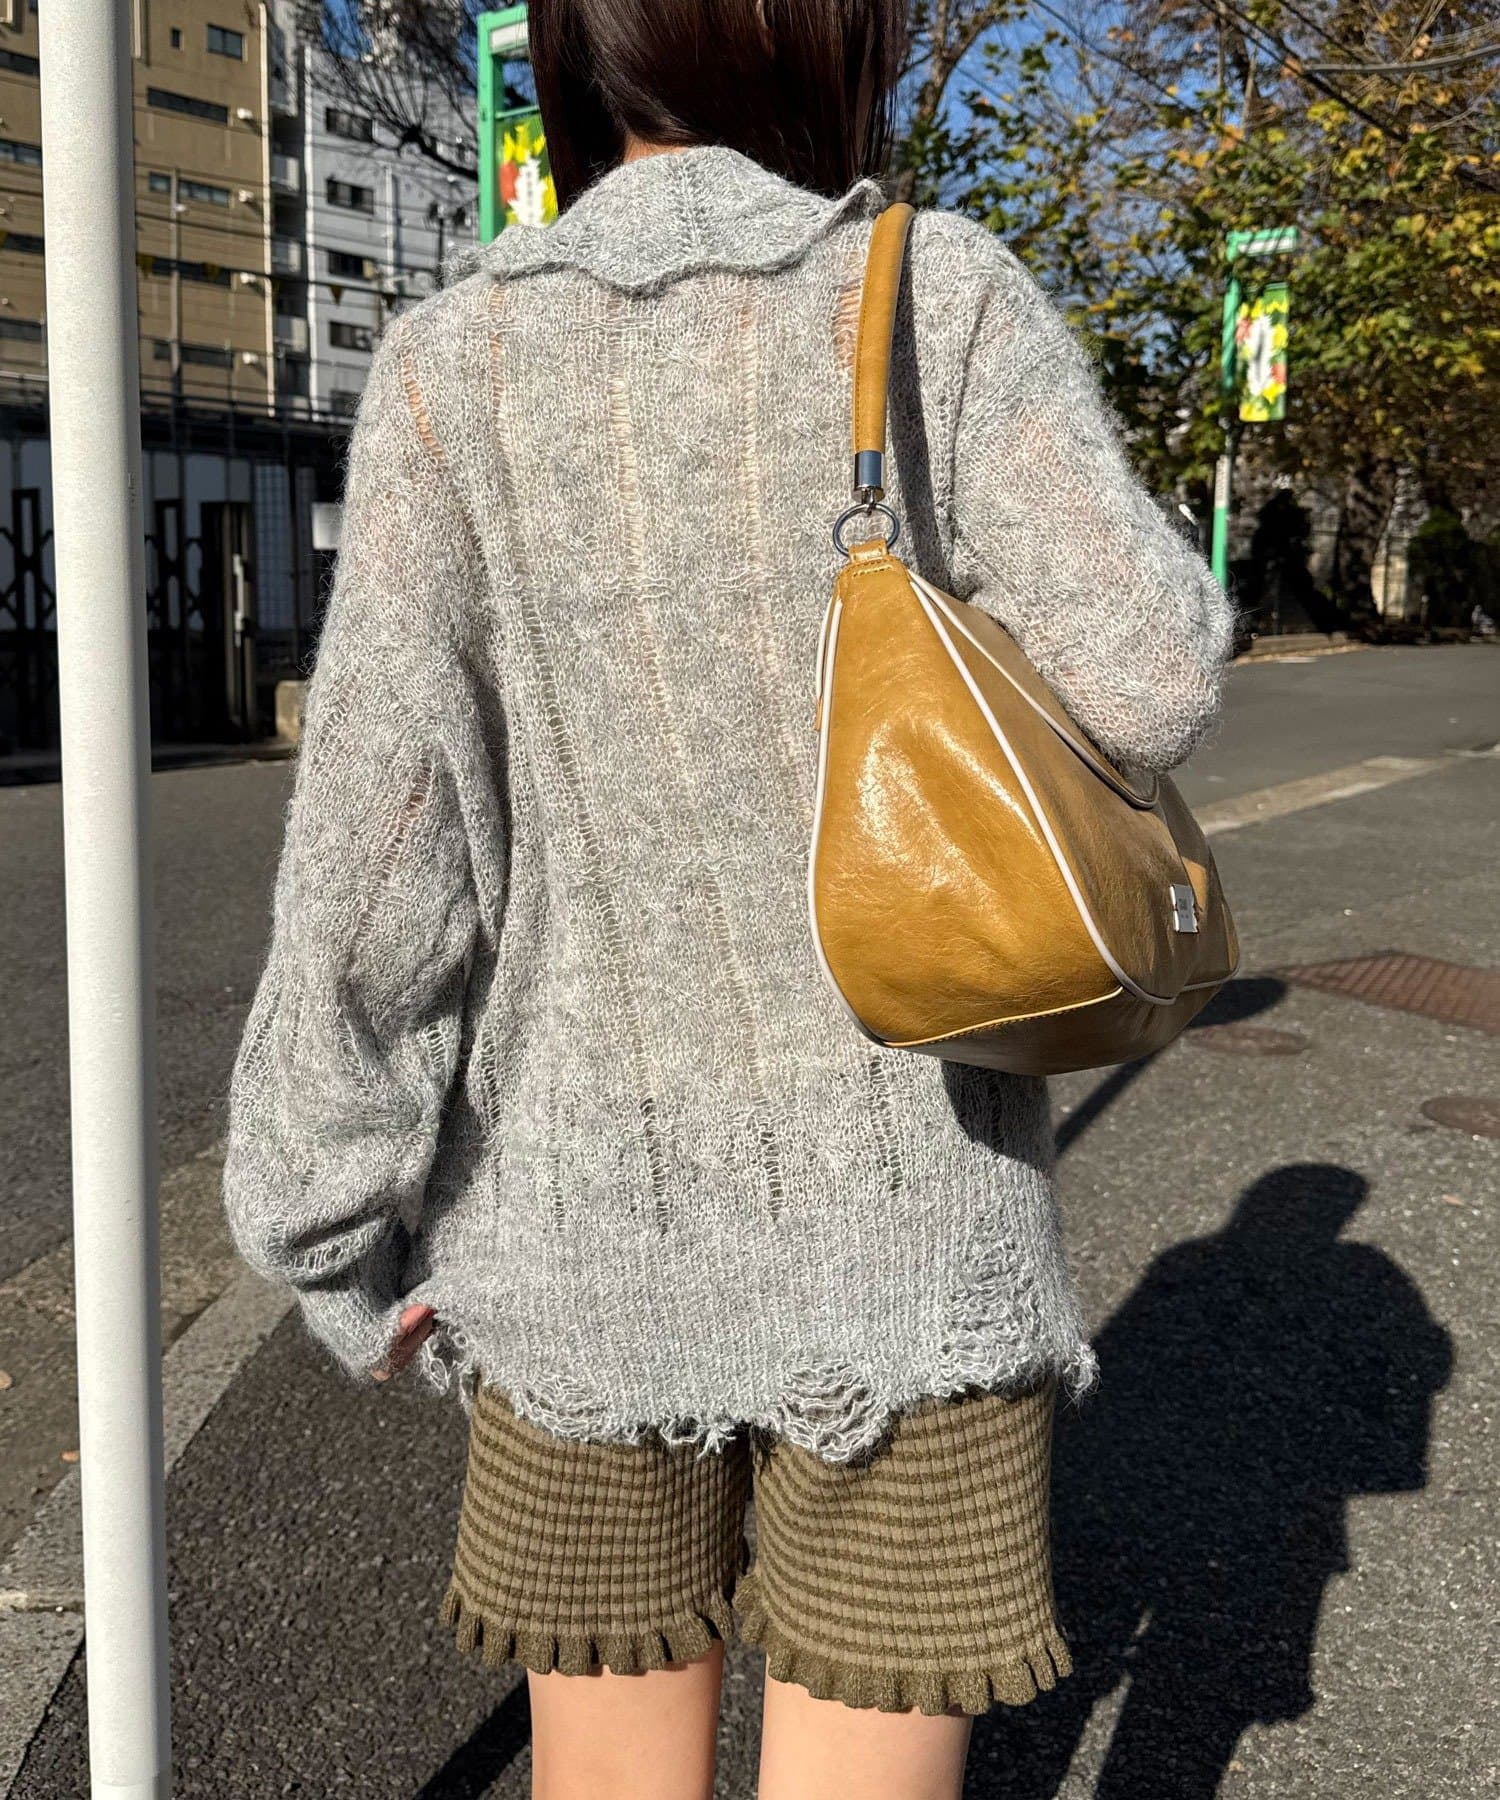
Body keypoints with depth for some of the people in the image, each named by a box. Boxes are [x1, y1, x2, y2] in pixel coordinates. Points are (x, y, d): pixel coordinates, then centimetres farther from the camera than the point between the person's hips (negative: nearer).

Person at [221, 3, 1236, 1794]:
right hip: (901, 1214, -1)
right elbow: (1151, 683, -11)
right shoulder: (938, 299, -7)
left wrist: (344, 1237, 3)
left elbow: (375, 851, -8)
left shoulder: (453, 371, -4)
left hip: (583, 1216, 2)